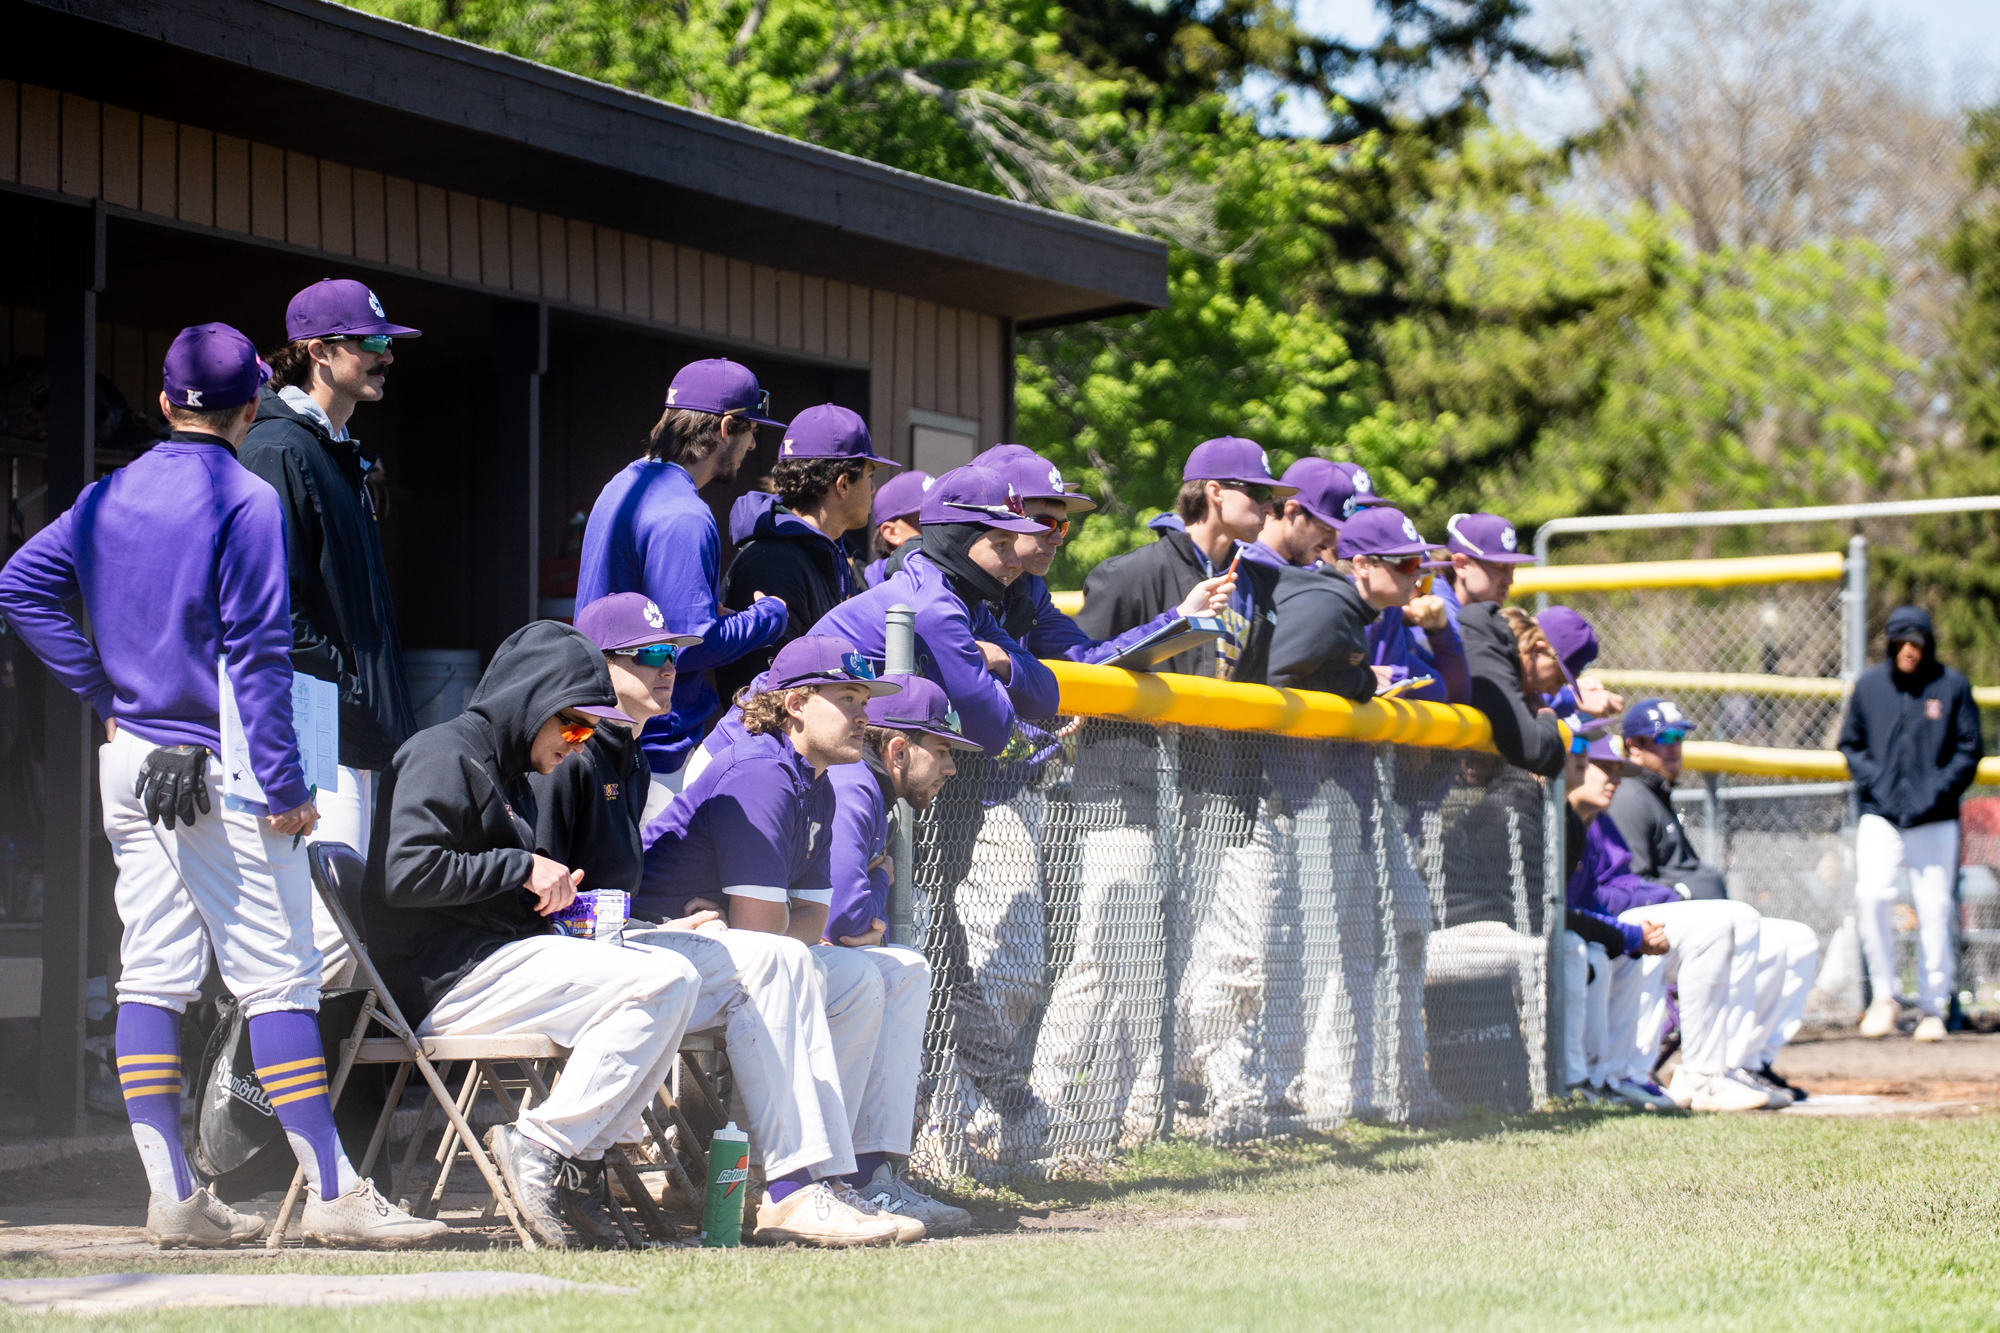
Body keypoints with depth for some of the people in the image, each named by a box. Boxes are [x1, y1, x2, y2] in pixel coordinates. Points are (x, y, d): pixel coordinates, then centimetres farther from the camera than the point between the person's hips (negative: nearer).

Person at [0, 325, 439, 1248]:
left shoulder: (108, 496, 10)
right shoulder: (247, 503, -10)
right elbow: (258, 652, -15)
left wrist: (103, 693, 9)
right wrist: (285, 785, -13)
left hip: (130, 759, 7)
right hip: (217, 773, -7)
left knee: (151, 976, 7)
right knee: (278, 974, -5)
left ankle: (172, 1197, 6)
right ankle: (332, 1195, -6)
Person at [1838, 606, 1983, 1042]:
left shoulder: (1952, 686, 1)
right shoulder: (1869, 686, 5)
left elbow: (1969, 749, 4)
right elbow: (1850, 744, 12)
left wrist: (1938, 790, -9)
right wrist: (1872, 782, -5)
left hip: (1935, 821, 0)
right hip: (1880, 816, 0)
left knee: (1935, 912, 0)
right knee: (1870, 895, -19)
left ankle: (1933, 1009, 13)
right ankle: (1884, 995, -5)